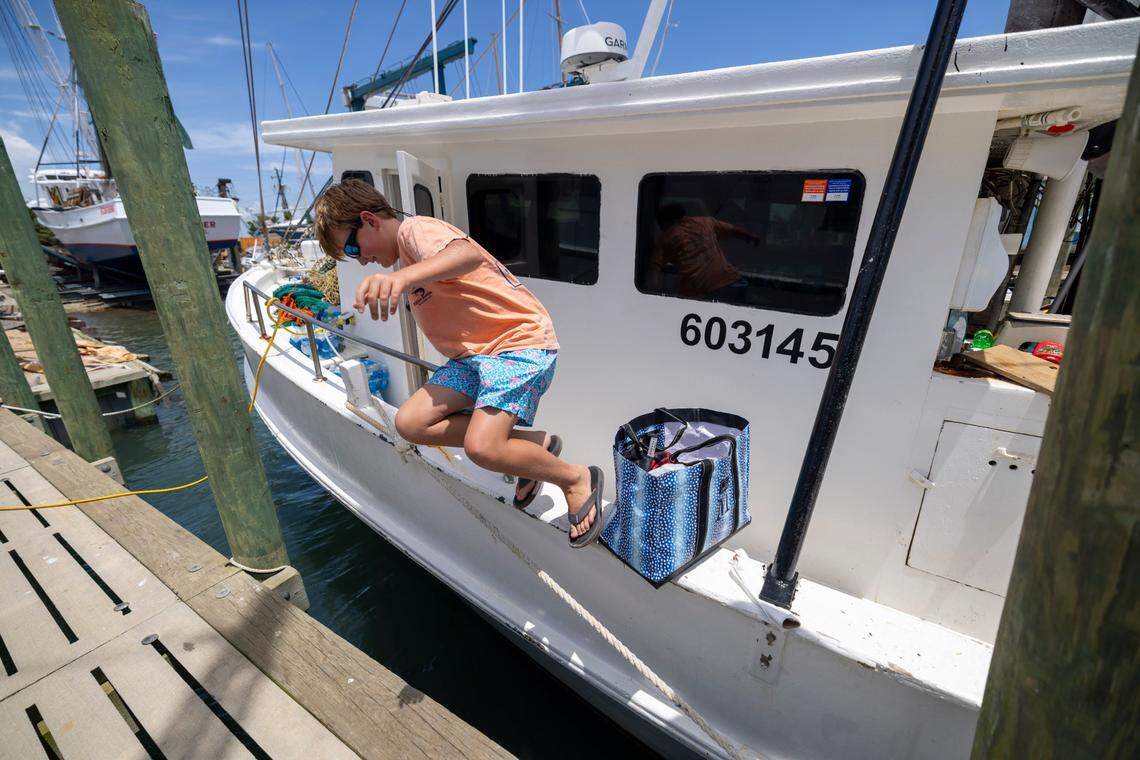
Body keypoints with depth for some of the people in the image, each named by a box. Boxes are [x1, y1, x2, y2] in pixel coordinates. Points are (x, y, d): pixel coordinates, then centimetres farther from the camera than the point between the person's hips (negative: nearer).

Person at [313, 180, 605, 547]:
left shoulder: (415, 229, -11)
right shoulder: (406, 253, 21)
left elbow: (469, 255, -37)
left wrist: (402, 276, -53)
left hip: (521, 341, -10)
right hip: (474, 352, 10)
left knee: (481, 447, -26)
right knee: (410, 422, -4)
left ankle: (577, 479, 1)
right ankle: (533, 443, 4)